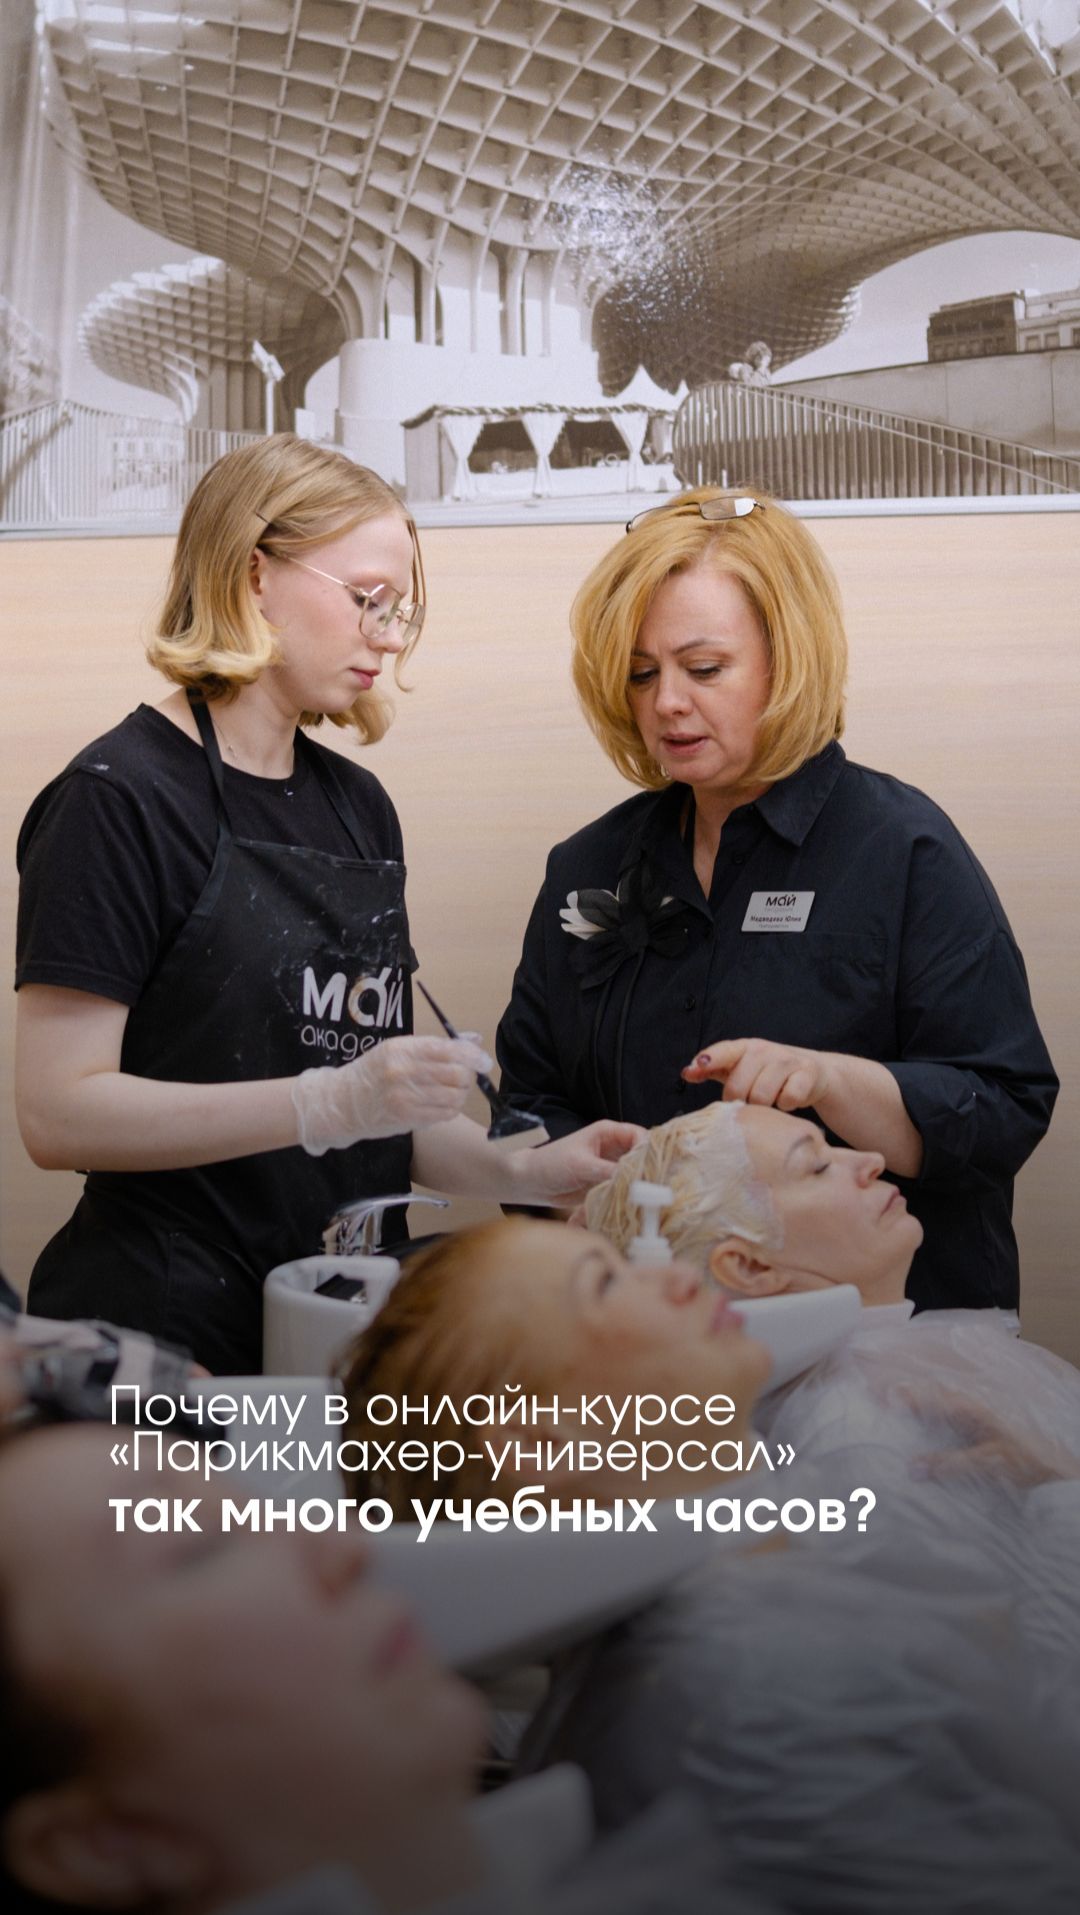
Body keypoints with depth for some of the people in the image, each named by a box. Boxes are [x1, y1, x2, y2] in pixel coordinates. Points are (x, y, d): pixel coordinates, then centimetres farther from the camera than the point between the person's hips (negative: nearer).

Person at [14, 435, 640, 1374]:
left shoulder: (359, 804, 11)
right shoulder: (116, 800, -11)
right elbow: (58, 1114, -18)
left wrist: (517, 1174, -3)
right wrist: (330, 1104, -25)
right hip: (170, 1329, -6)